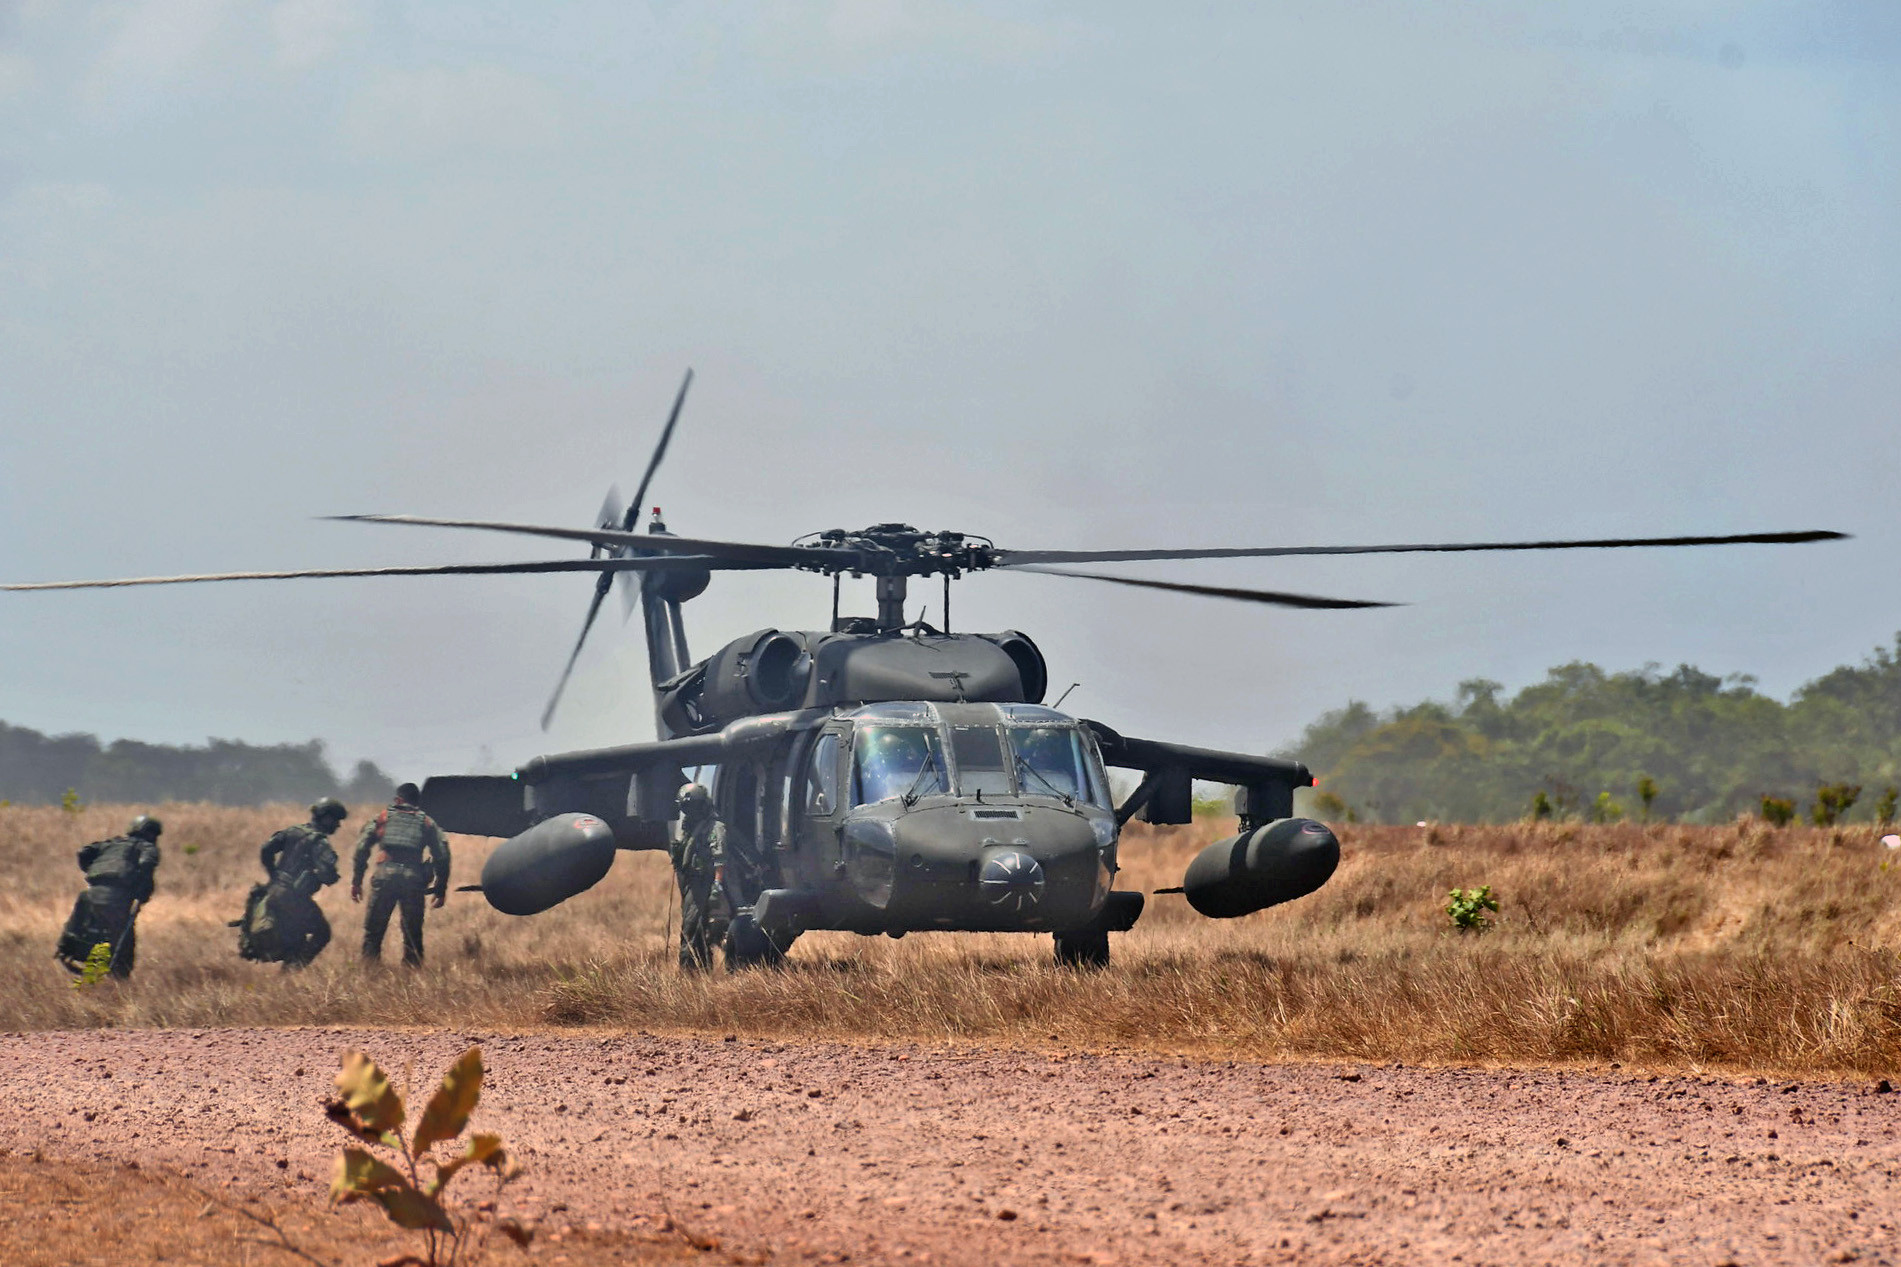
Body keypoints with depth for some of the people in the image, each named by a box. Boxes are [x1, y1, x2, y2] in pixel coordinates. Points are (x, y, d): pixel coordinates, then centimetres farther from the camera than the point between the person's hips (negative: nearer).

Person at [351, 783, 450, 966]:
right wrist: (440, 888, 13)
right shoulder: (427, 823, 18)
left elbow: (361, 850, 9)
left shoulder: (382, 819, 16)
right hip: (413, 879, 1)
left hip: (385, 875, -1)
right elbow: (441, 855, 10)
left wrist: (356, 882, 12)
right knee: (412, 934, 7)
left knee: (373, 931, 3)